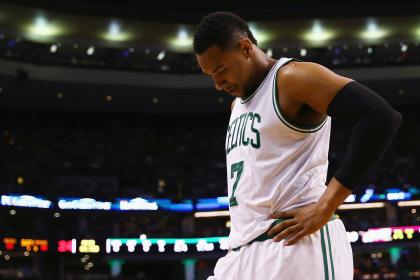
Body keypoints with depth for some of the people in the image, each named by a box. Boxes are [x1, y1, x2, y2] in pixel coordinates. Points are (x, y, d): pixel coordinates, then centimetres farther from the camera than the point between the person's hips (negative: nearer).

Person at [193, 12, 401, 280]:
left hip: (296, 246, -9)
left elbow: (382, 117, -19)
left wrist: (324, 208, -19)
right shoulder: (237, 106, 21)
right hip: (242, 252, 9)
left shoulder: (293, 78, -7)